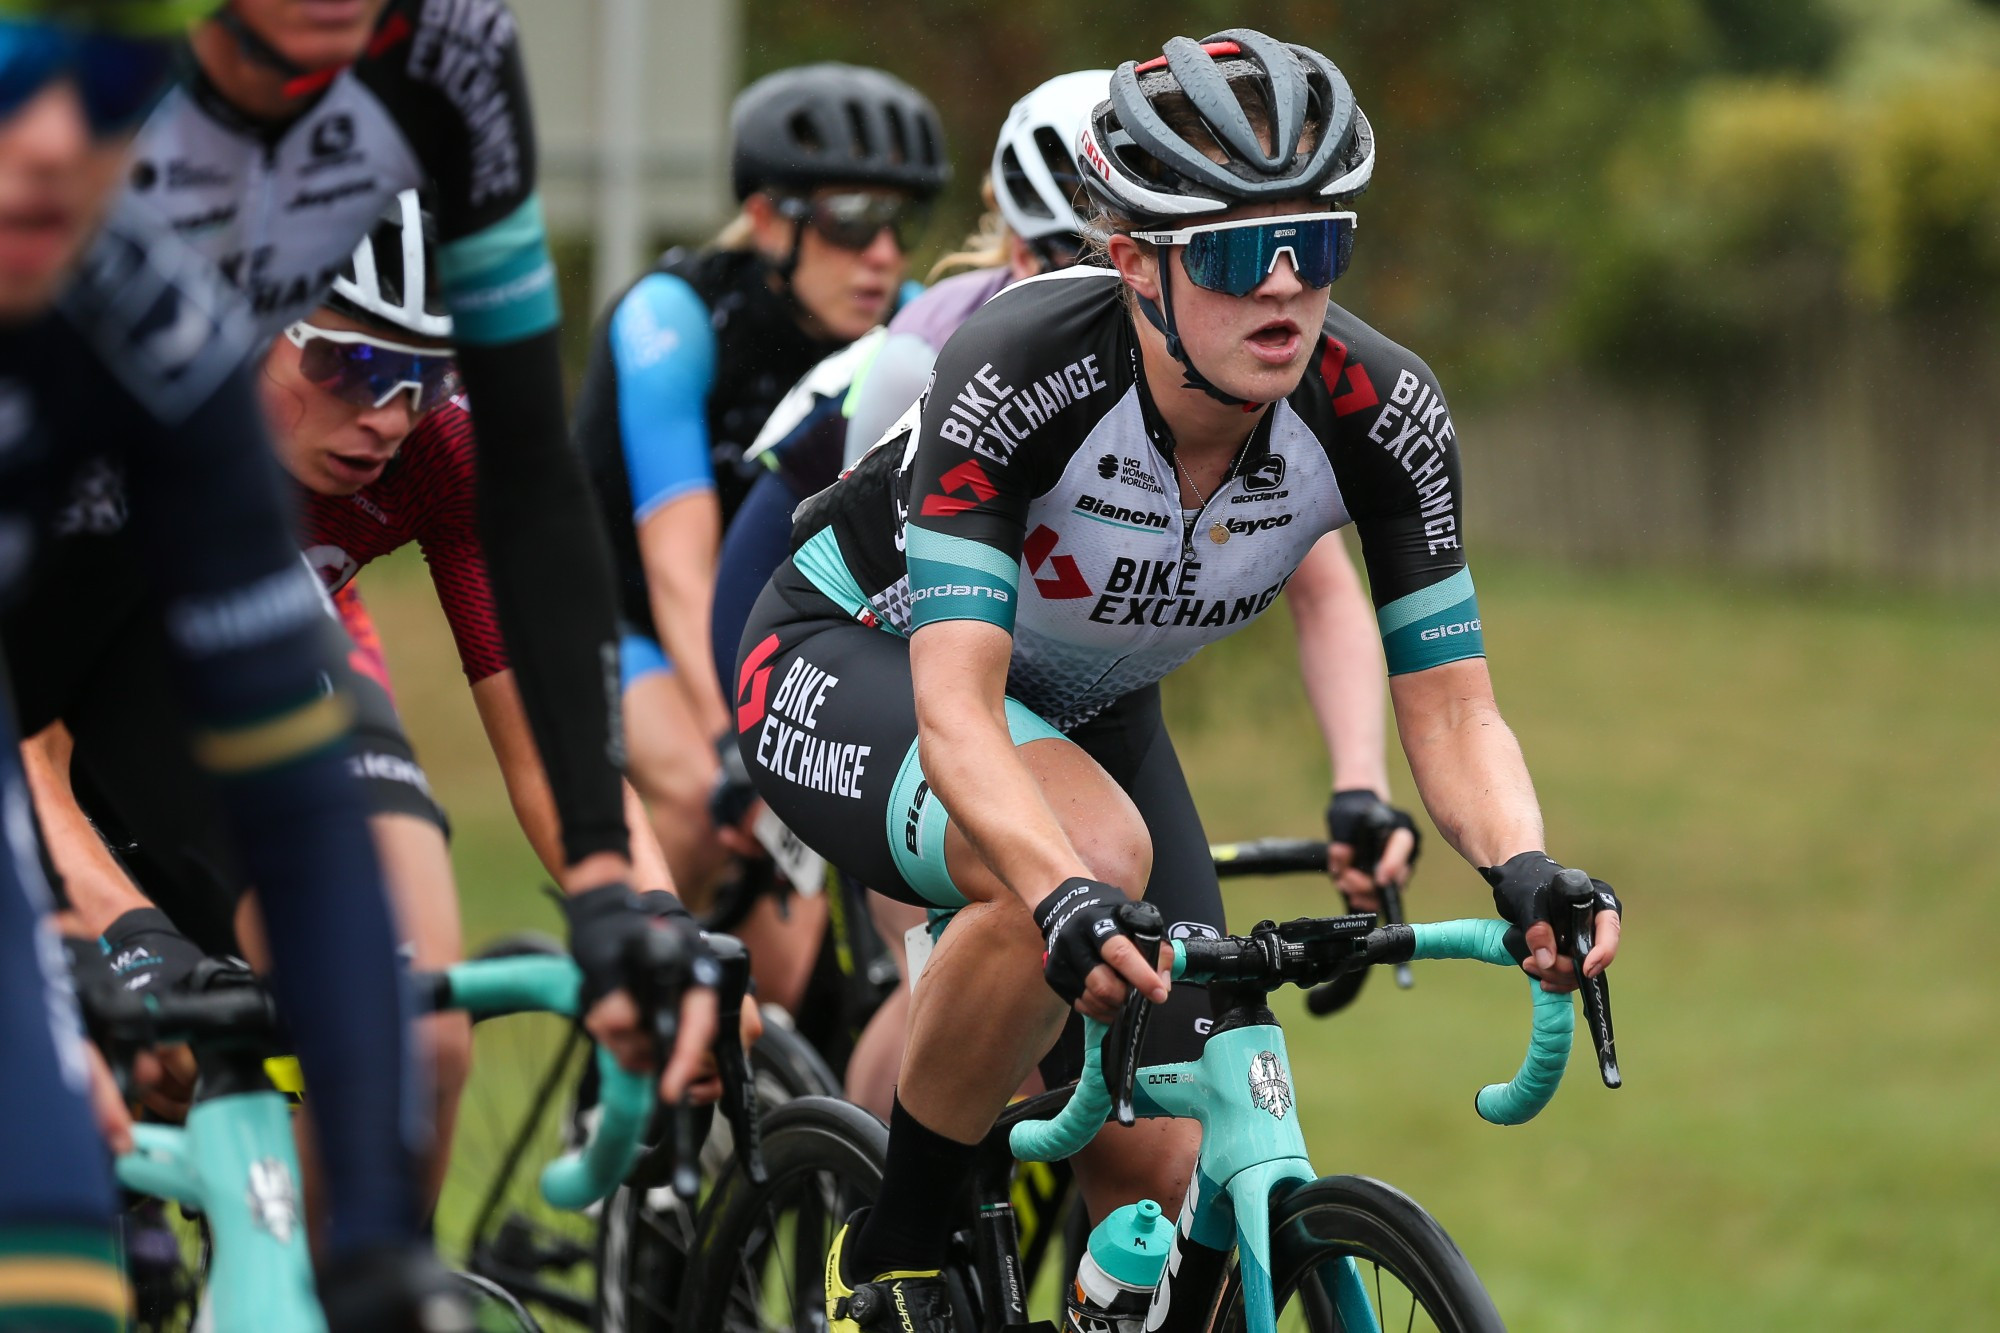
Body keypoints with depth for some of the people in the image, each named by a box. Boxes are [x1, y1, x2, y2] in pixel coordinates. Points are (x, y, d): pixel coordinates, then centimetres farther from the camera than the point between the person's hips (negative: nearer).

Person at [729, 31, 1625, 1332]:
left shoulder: (1381, 413, -25)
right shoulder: (1020, 371, -37)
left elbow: (1451, 705, -21)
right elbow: (955, 709, -44)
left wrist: (1525, 869, -43)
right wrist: (1068, 904, -62)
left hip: (1085, 706, 5)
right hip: (851, 662, -5)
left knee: (1164, 1181, -8)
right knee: (1093, 851, -37)